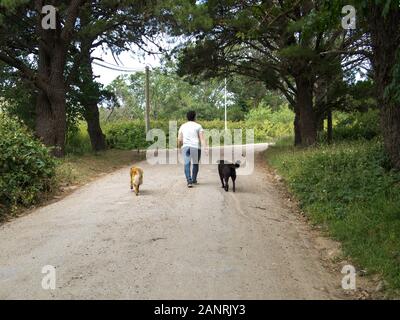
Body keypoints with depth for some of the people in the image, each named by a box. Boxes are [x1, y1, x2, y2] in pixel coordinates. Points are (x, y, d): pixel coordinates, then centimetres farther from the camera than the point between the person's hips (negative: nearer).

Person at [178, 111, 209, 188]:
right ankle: (194, 180, 26)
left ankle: (189, 181, -20)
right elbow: (202, 138, -7)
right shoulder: (198, 126, 4)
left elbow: (179, 139, 8)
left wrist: (180, 146, 26)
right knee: (195, 164, 16)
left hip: (186, 147, 1)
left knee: (187, 164, -6)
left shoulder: (183, 126, 12)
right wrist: (205, 148, -14)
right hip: (196, 147, -1)